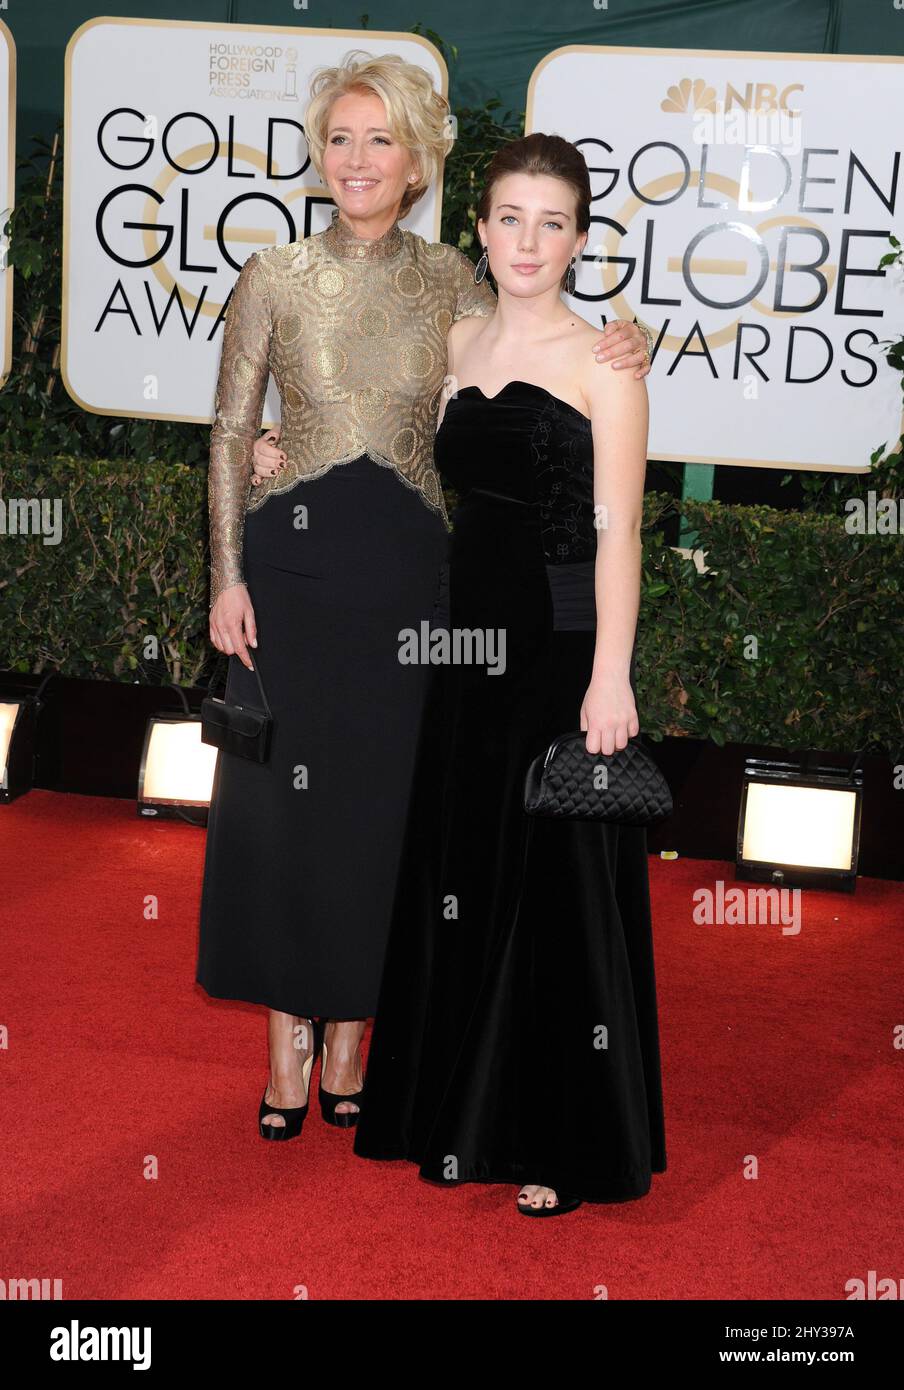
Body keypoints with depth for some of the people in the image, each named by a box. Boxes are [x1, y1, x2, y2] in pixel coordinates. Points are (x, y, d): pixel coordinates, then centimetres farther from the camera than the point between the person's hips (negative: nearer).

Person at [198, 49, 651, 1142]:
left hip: (407, 569, 1)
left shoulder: (448, 280, 4)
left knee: (382, 804, 7)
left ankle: (347, 1046, 21)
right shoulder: (273, 277, 0)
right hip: (294, 561, -1)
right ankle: (289, 1046, 17)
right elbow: (231, 433, 2)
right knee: (284, 800, 3)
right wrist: (227, 577, -3)